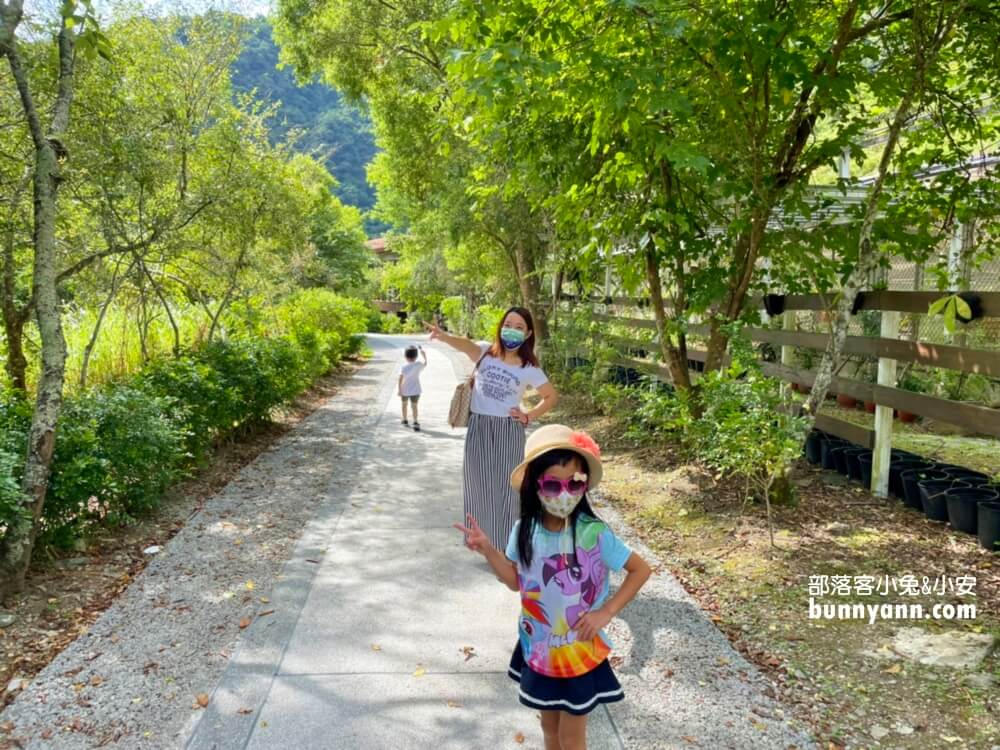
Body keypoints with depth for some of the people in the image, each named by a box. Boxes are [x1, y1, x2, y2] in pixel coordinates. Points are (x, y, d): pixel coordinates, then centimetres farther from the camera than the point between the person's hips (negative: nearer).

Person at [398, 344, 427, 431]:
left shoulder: (403, 366, -12)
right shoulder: (418, 365, -5)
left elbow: (400, 379, -17)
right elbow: (425, 364, 19)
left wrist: (399, 390, -13)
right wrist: (424, 355, 31)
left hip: (405, 390, 0)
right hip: (415, 390, 1)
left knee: (404, 404, 22)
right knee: (414, 406, 1)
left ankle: (405, 421, 34)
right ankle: (415, 423, -15)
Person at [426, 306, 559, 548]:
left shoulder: (529, 369, -2)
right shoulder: (485, 352, -2)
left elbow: (552, 396, 9)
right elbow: (466, 344, -25)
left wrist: (529, 417, -2)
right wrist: (443, 336, -46)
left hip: (508, 431, -1)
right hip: (478, 428, 1)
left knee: (505, 487, 4)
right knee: (479, 485, 10)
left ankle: (506, 544, 15)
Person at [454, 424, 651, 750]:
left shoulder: (594, 534, -25)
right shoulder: (525, 531, -12)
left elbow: (641, 570, -14)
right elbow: (515, 581, 2)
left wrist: (605, 612, -19)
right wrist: (487, 549, -11)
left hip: (580, 651, -3)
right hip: (539, 648, 4)